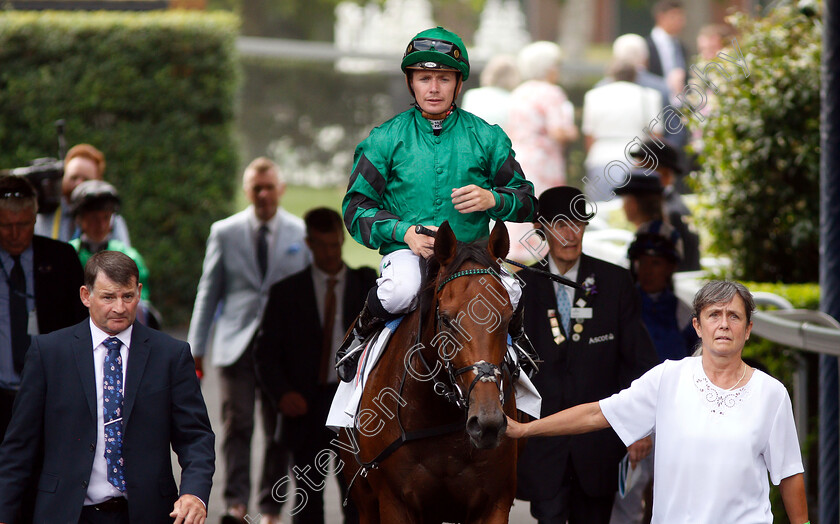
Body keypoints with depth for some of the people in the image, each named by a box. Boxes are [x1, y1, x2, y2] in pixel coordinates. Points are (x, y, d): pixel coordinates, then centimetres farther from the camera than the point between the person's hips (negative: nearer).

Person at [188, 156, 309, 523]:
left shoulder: (302, 234, 6)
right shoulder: (224, 232, 6)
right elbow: (208, 292, 10)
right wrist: (196, 347, 7)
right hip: (236, 345, -1)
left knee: (279, 431, 3)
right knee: (237, 425, -12)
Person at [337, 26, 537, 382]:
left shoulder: (485, 137, 9)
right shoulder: (387, 139, 6)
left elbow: (525, 199, 12)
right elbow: (356, 206, 5)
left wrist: (492, 199, -12)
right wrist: (404, 231, -13)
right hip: (407, 248, -1)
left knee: (508, 294, -29)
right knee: (402, 290, -37)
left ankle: (515, 339, 9)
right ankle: (361, 333, -3)